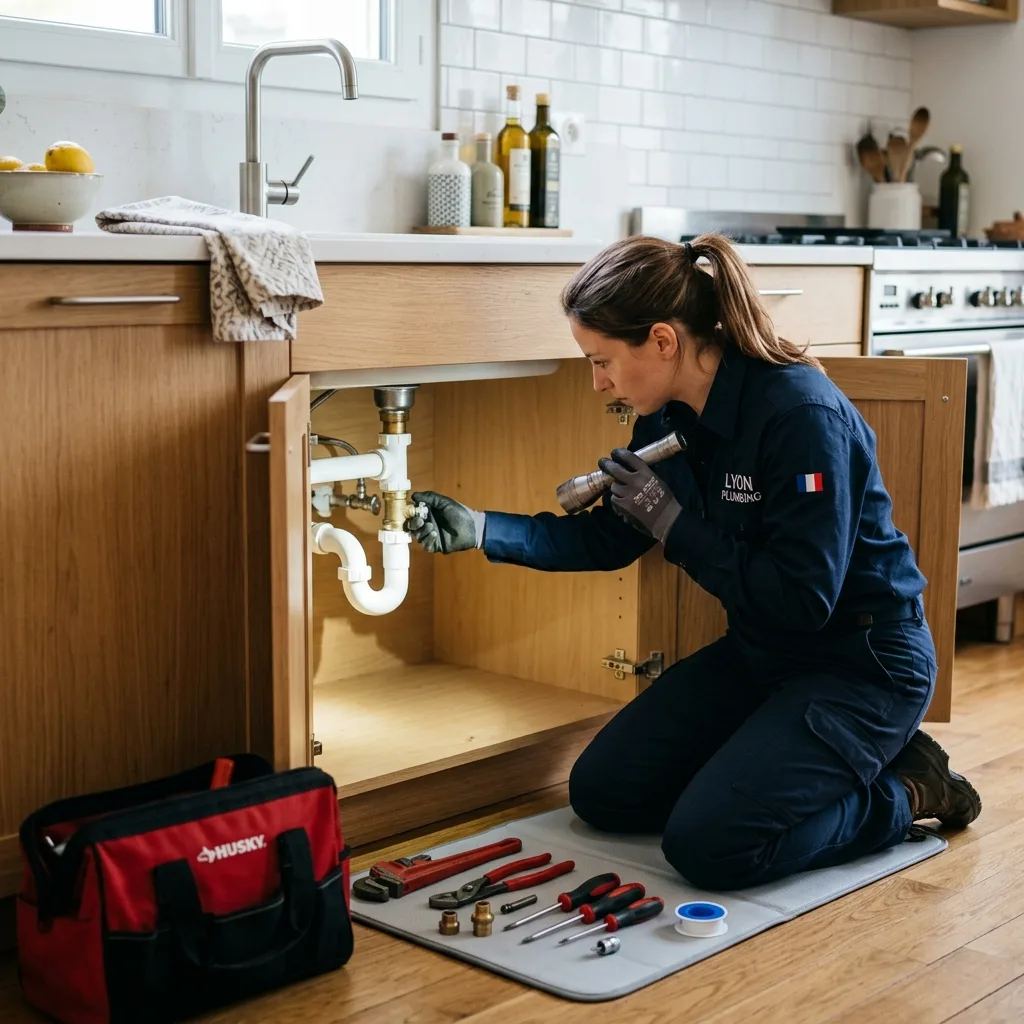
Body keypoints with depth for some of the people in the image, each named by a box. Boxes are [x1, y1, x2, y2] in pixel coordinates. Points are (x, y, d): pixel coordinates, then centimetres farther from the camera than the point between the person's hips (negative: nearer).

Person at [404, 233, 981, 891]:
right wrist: (482, 531, 1)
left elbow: (802, 599, -28)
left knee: (708, 845, -20)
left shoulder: (803, 414, -27)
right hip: (762, 652, 9)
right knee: (601, 792, 8)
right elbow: (609, 539, 10)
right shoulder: (670, 415, -2)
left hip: (861, 661, -9)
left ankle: (906, 793, 2)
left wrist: (673, 526, -23)